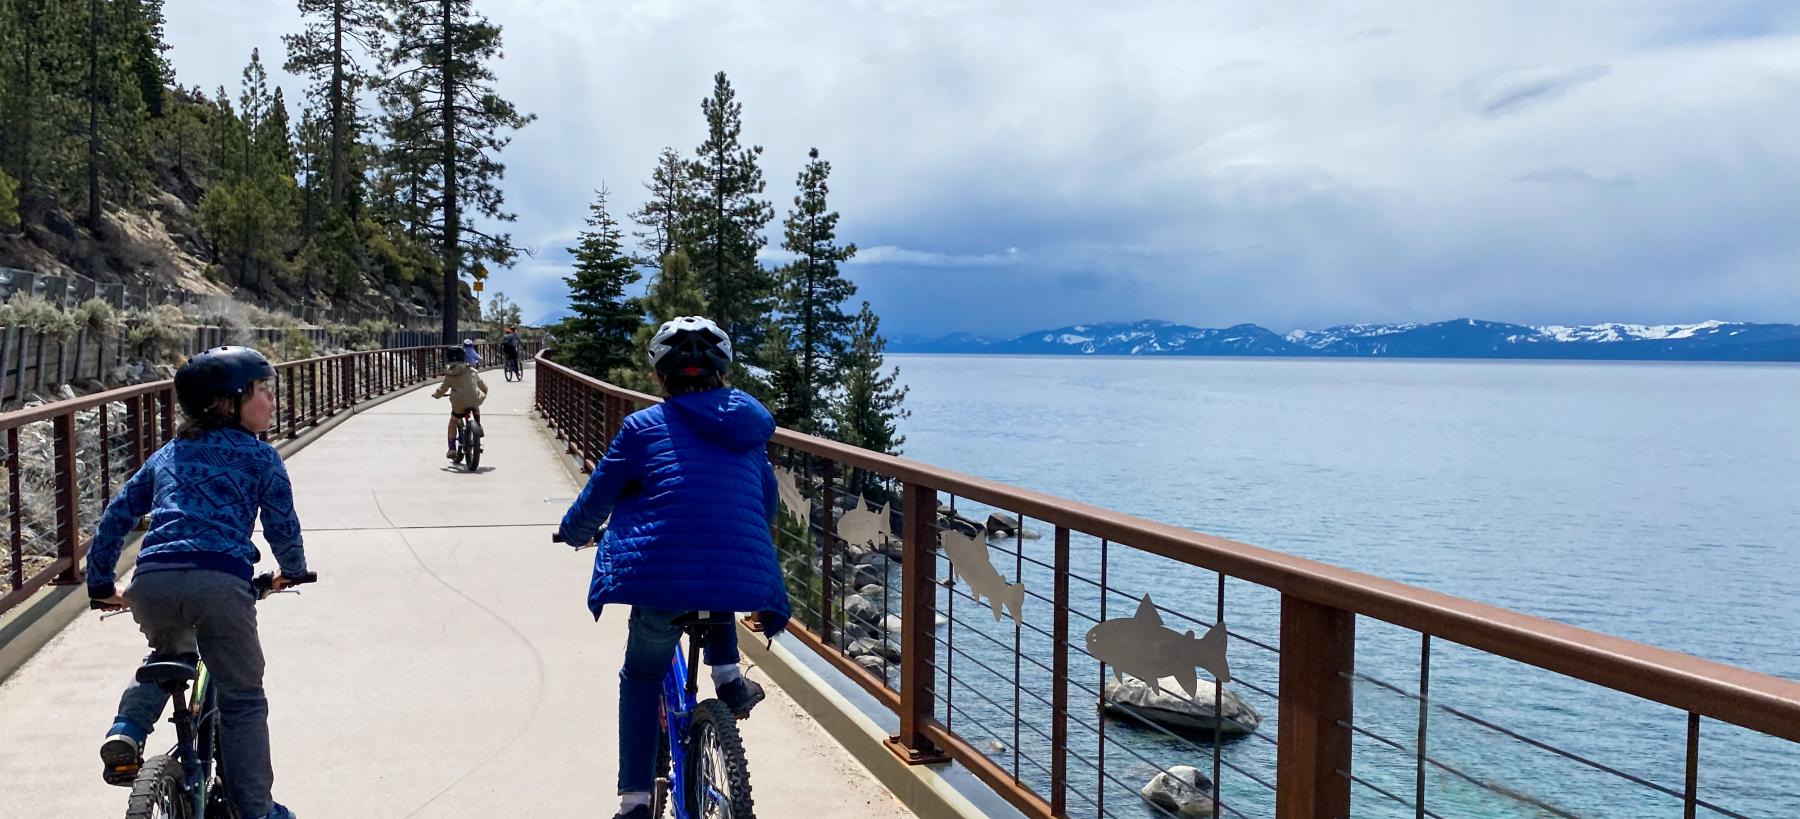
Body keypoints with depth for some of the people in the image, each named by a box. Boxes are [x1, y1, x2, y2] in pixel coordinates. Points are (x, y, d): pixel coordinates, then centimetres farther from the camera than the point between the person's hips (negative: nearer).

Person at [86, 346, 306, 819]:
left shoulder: (167, 456, 26)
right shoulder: (260, 457, 13)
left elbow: (117, 516, 27)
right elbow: (283, 527, 13)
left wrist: (102, 584, 37)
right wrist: (293, 571, 33)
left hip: (152, 581, 5)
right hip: (221, 581, -4)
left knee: (168, 657, 37)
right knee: (242, 701, 9)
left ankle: (127, 731, 14)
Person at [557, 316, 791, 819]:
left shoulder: (643, 427, 4)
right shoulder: (750, 431, 15)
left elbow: (598, 497, 13)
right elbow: (767, 504, 27)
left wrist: (574, 531, 35)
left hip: (663, 575, -3)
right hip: (743, 577, 3)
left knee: (642, 675, 19)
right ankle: (727, 675, 23)